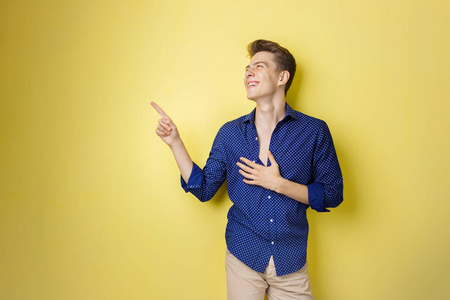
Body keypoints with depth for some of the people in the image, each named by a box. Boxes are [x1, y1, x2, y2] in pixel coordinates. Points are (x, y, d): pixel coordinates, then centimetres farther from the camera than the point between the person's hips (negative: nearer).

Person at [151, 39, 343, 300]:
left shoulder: (314, 131, -8)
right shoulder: (229, 133, -2)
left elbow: (333, 194, -5)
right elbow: (204, 189, 2)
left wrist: (279, 184, -17)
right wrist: (175, 143, -4)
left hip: (291, 262, 0)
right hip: (243, 257, 1)